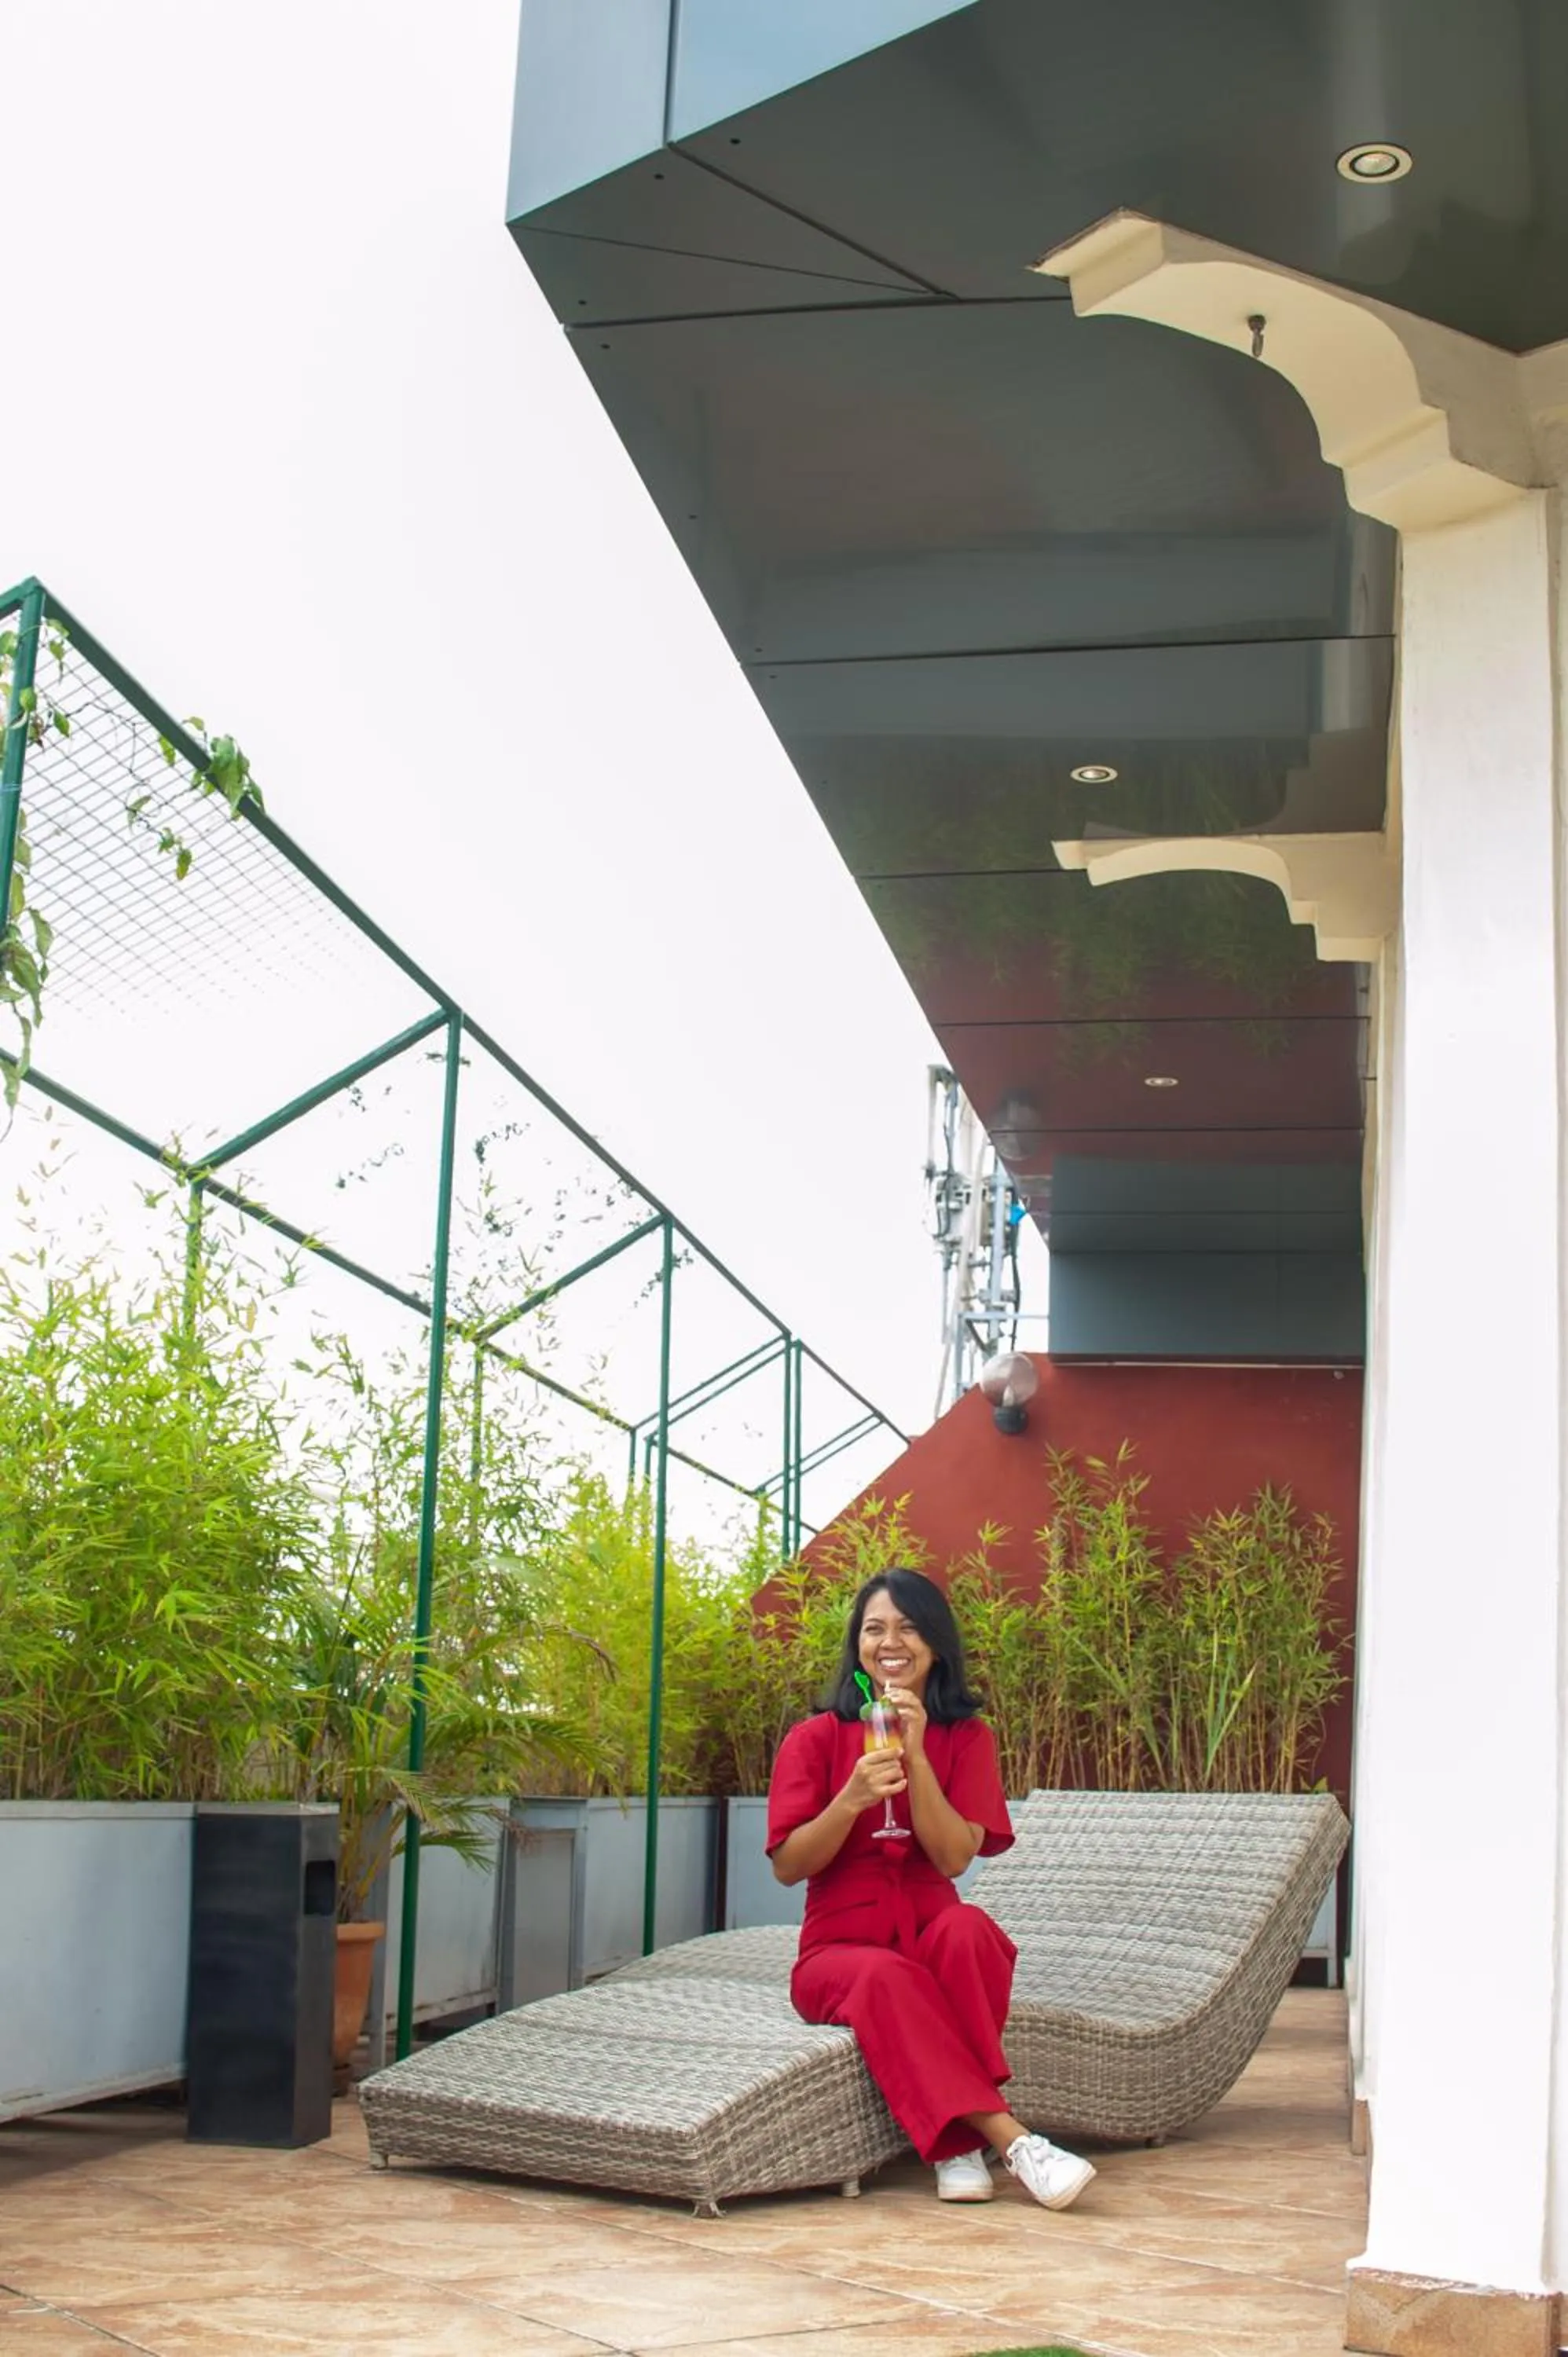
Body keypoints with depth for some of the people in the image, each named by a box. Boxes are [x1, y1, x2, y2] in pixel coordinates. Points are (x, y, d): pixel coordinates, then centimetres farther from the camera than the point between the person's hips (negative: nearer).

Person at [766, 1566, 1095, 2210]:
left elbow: (953, 1857, -8)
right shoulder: (815, 1739, 3)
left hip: (931, 1937, 1)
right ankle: (1009, 2138, -38)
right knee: (887, 1977, -37)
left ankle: (958, 2139, -31)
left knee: (965, 1926, -35)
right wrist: (853, 1799, -21)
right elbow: (788, 1865, -5)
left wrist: (916, 1756, -18)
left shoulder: (967, 1738, 6)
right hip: (840, 1949, -1)